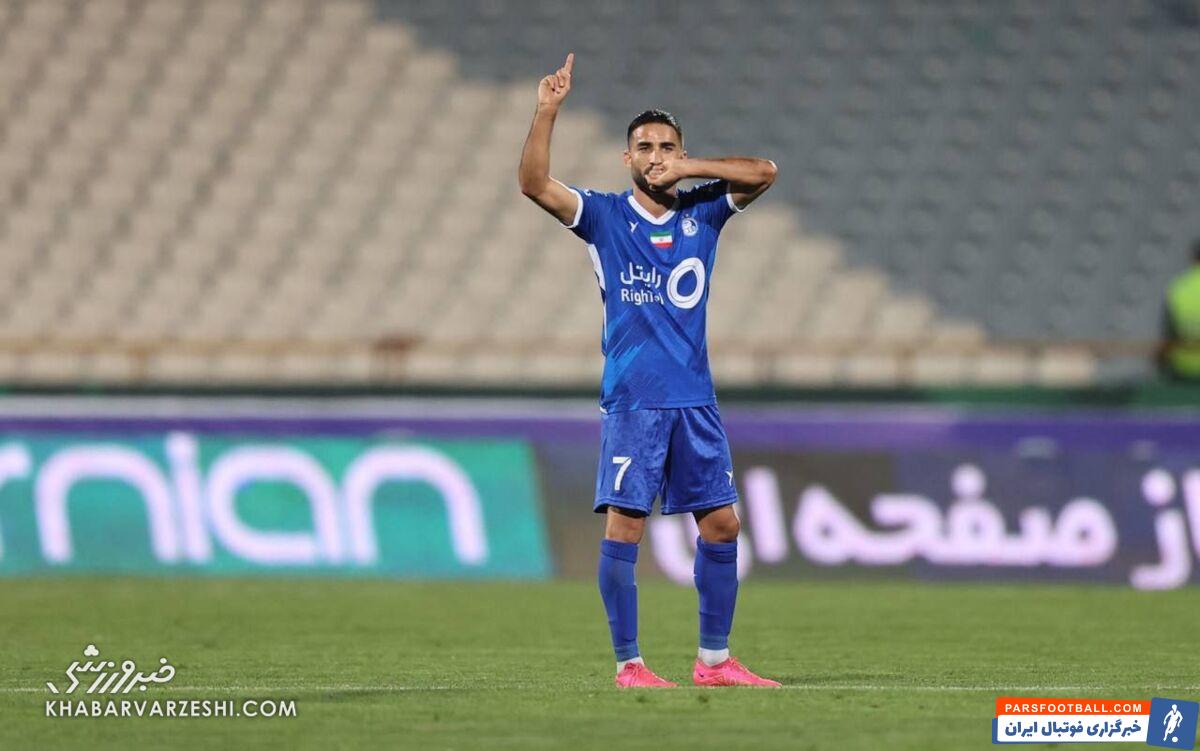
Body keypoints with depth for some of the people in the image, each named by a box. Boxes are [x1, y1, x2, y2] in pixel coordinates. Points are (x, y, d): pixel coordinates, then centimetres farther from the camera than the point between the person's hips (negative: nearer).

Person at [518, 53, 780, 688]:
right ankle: (628, 664, -3)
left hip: (694, 398, 4)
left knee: (721, 523, 2)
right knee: (623, 524, -9)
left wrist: (686, 168, -7)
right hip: (632, 398, -3)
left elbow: (763, 172, -1)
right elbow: (535, 184, -10)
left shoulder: (702, 211, 10)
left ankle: (714, 660, 12)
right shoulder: (605, 216, 3)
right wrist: (547, 111, -21)